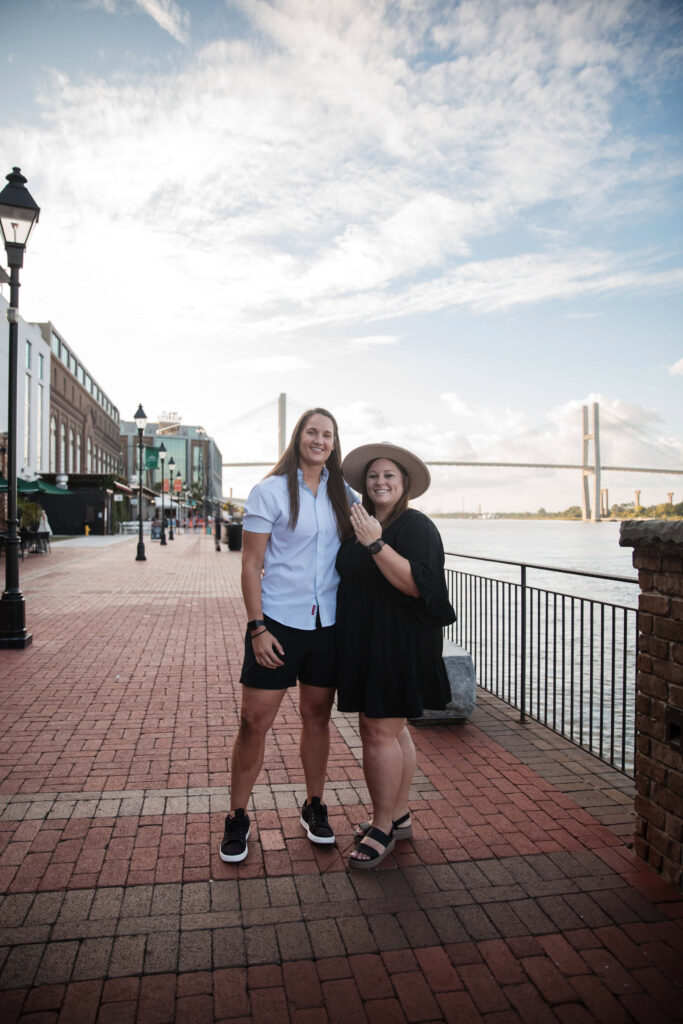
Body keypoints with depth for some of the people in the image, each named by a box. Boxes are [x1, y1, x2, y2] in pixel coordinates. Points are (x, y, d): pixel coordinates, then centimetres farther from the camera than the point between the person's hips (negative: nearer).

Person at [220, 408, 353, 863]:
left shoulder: (342, 494, 8)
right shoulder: (269, 492, -4)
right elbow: (251, 565, -6)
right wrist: (257, 627, -12)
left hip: (328, 624, 4)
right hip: (278, 621, -3)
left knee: (318, 717, 14)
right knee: (254, 722, 2)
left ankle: (314, 807, 33)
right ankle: (238, 817, 21)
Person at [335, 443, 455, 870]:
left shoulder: (416, 526, -12)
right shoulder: (363, 526, 12)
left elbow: (417, 584, -24)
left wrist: (375, 544, -29)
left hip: (399, 645, -8)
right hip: (366, 644, 8)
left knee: (381, 731, -5)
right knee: (391, 730, 15)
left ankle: (383, 830, 10)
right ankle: (398, 816, 28)